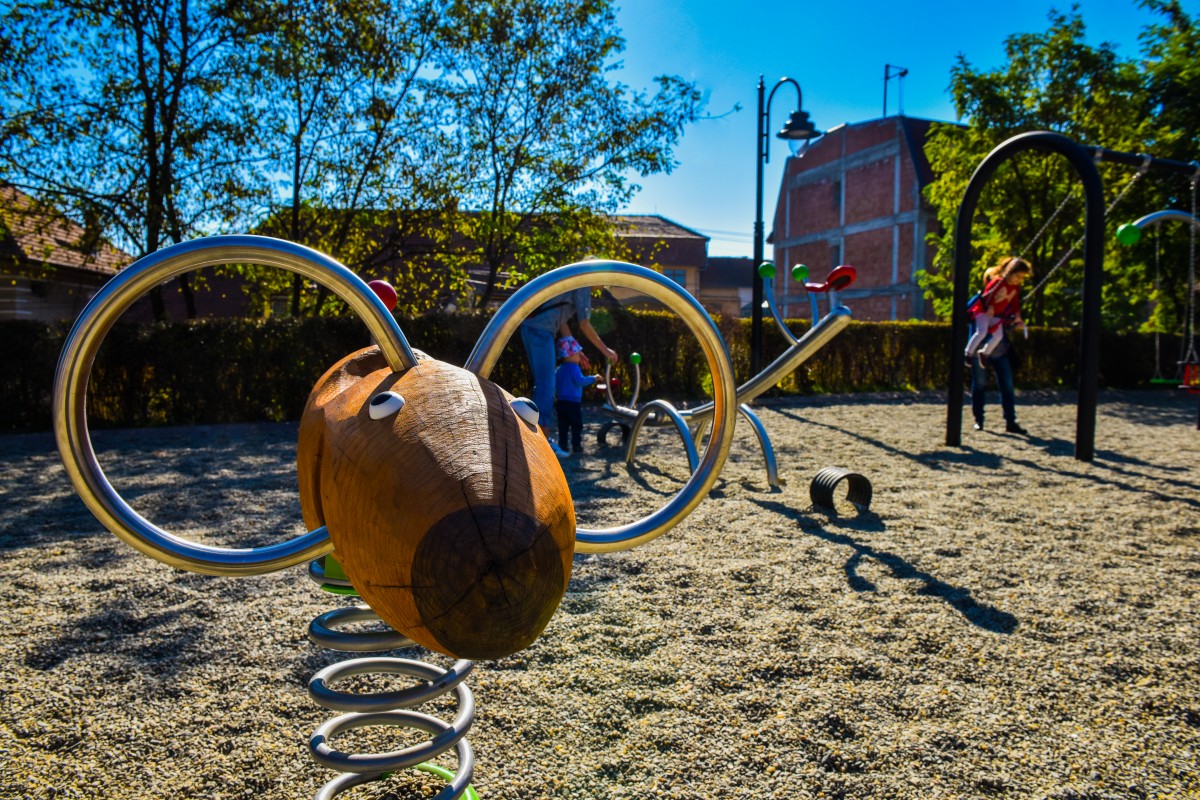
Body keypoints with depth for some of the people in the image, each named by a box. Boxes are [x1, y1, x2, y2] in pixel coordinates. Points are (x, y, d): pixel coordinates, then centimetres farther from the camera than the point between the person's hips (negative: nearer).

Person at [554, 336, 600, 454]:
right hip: (573, 403, -6)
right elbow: (581, 380, -24)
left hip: (561, 402, 7)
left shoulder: (559, 370, 11)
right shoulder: (574, 368, -13)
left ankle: (562, 445, 9)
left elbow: (555, 385, 17)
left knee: (563, 426, 10)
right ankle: (576, 445, 5)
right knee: (577, 426, 5)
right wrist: (593, 378, -14)